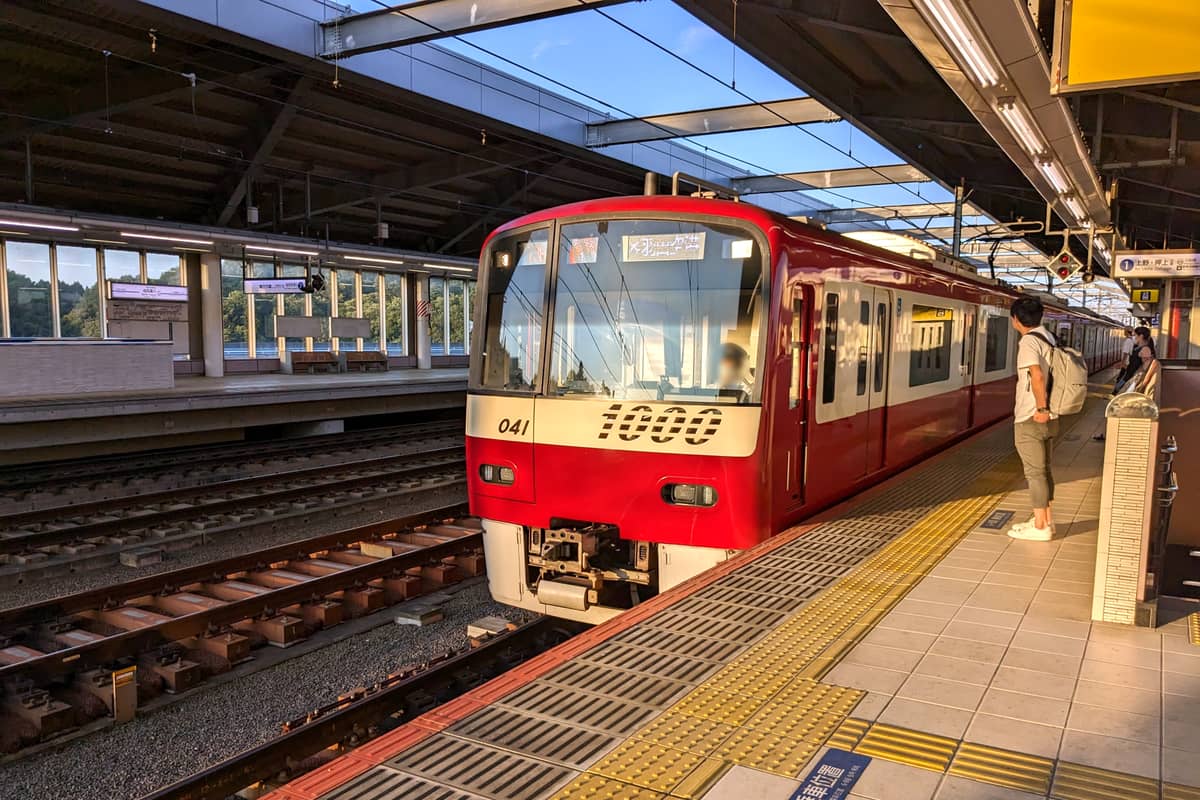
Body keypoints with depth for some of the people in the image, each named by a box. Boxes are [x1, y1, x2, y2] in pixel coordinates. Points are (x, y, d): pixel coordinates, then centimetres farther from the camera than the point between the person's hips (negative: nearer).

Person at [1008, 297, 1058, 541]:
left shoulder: (1029, 341, -15)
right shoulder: (1050, 339, 11)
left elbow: (1037, 376, -29)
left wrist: (1040, 408, -21)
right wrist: (1045, 408, 14)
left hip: (1031, 419, -8)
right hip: (1049, 418, 8)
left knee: (1034, 472, -1)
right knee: (1044, 469, 17)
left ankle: (1040, 527, 5)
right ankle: (1046, 520, 25)